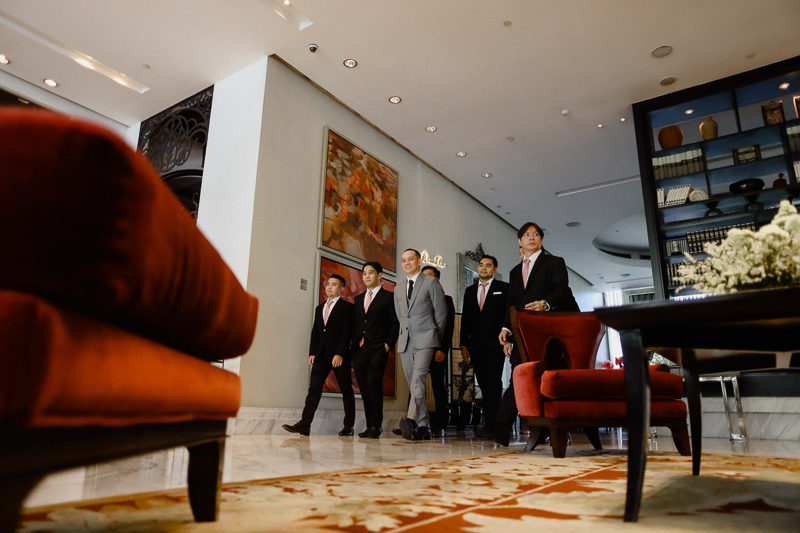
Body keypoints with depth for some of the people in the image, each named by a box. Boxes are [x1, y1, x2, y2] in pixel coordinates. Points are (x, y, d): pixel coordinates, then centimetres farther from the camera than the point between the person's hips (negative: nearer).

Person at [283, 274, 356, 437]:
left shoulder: (347, 307, -1)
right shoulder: (320, 308, 19)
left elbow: (347, 332, -9)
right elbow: (315, 332, 17)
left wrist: (340, 354, -16)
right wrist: (312, 353, 7)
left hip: (340, 356, -6)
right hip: (321, 355, 6)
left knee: (346, 391, 2)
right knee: (314, 388, -1)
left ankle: (348, 426, 9)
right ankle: (304, 424, -2)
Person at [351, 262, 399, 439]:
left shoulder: (389, 297, 3)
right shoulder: (358, 299, 21)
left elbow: (396, 323, -2)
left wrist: (388, 344, -11)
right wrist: (353, 343, 7)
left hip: (378, 350, -6)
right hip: (359, 349, 6)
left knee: (373, 383, -15)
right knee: (364, 388, 4)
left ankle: (376, 426, -7)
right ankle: (370, 426, 11)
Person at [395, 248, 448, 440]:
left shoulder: (431, 282, 2)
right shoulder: (399, 289, 19)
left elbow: (441, 313, 2)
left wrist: (436, 339, 4)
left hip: (424, 340, -6)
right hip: (405, 342, 6)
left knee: (418, 379, -23)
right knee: (413, 385, 4)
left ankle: (411, 419, -36)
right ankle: (423, 427, 8)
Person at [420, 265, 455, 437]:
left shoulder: (445, 300, 8)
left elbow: (449, 326, -2)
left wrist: (443, 349, -13)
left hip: (437, 350, -3)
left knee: (438, 385, -2)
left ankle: (439, 425, 3)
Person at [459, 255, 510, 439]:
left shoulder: (504, 288, 6)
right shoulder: (470, 290, 17)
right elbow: (465, 319, 15)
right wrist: (464, 344, 8)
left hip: (495, 344, -4)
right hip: (476, 345, 4)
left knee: (493, 381, -11)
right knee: (483, 383, 5)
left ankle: (489, 424, -12)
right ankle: (492, 422, 11)